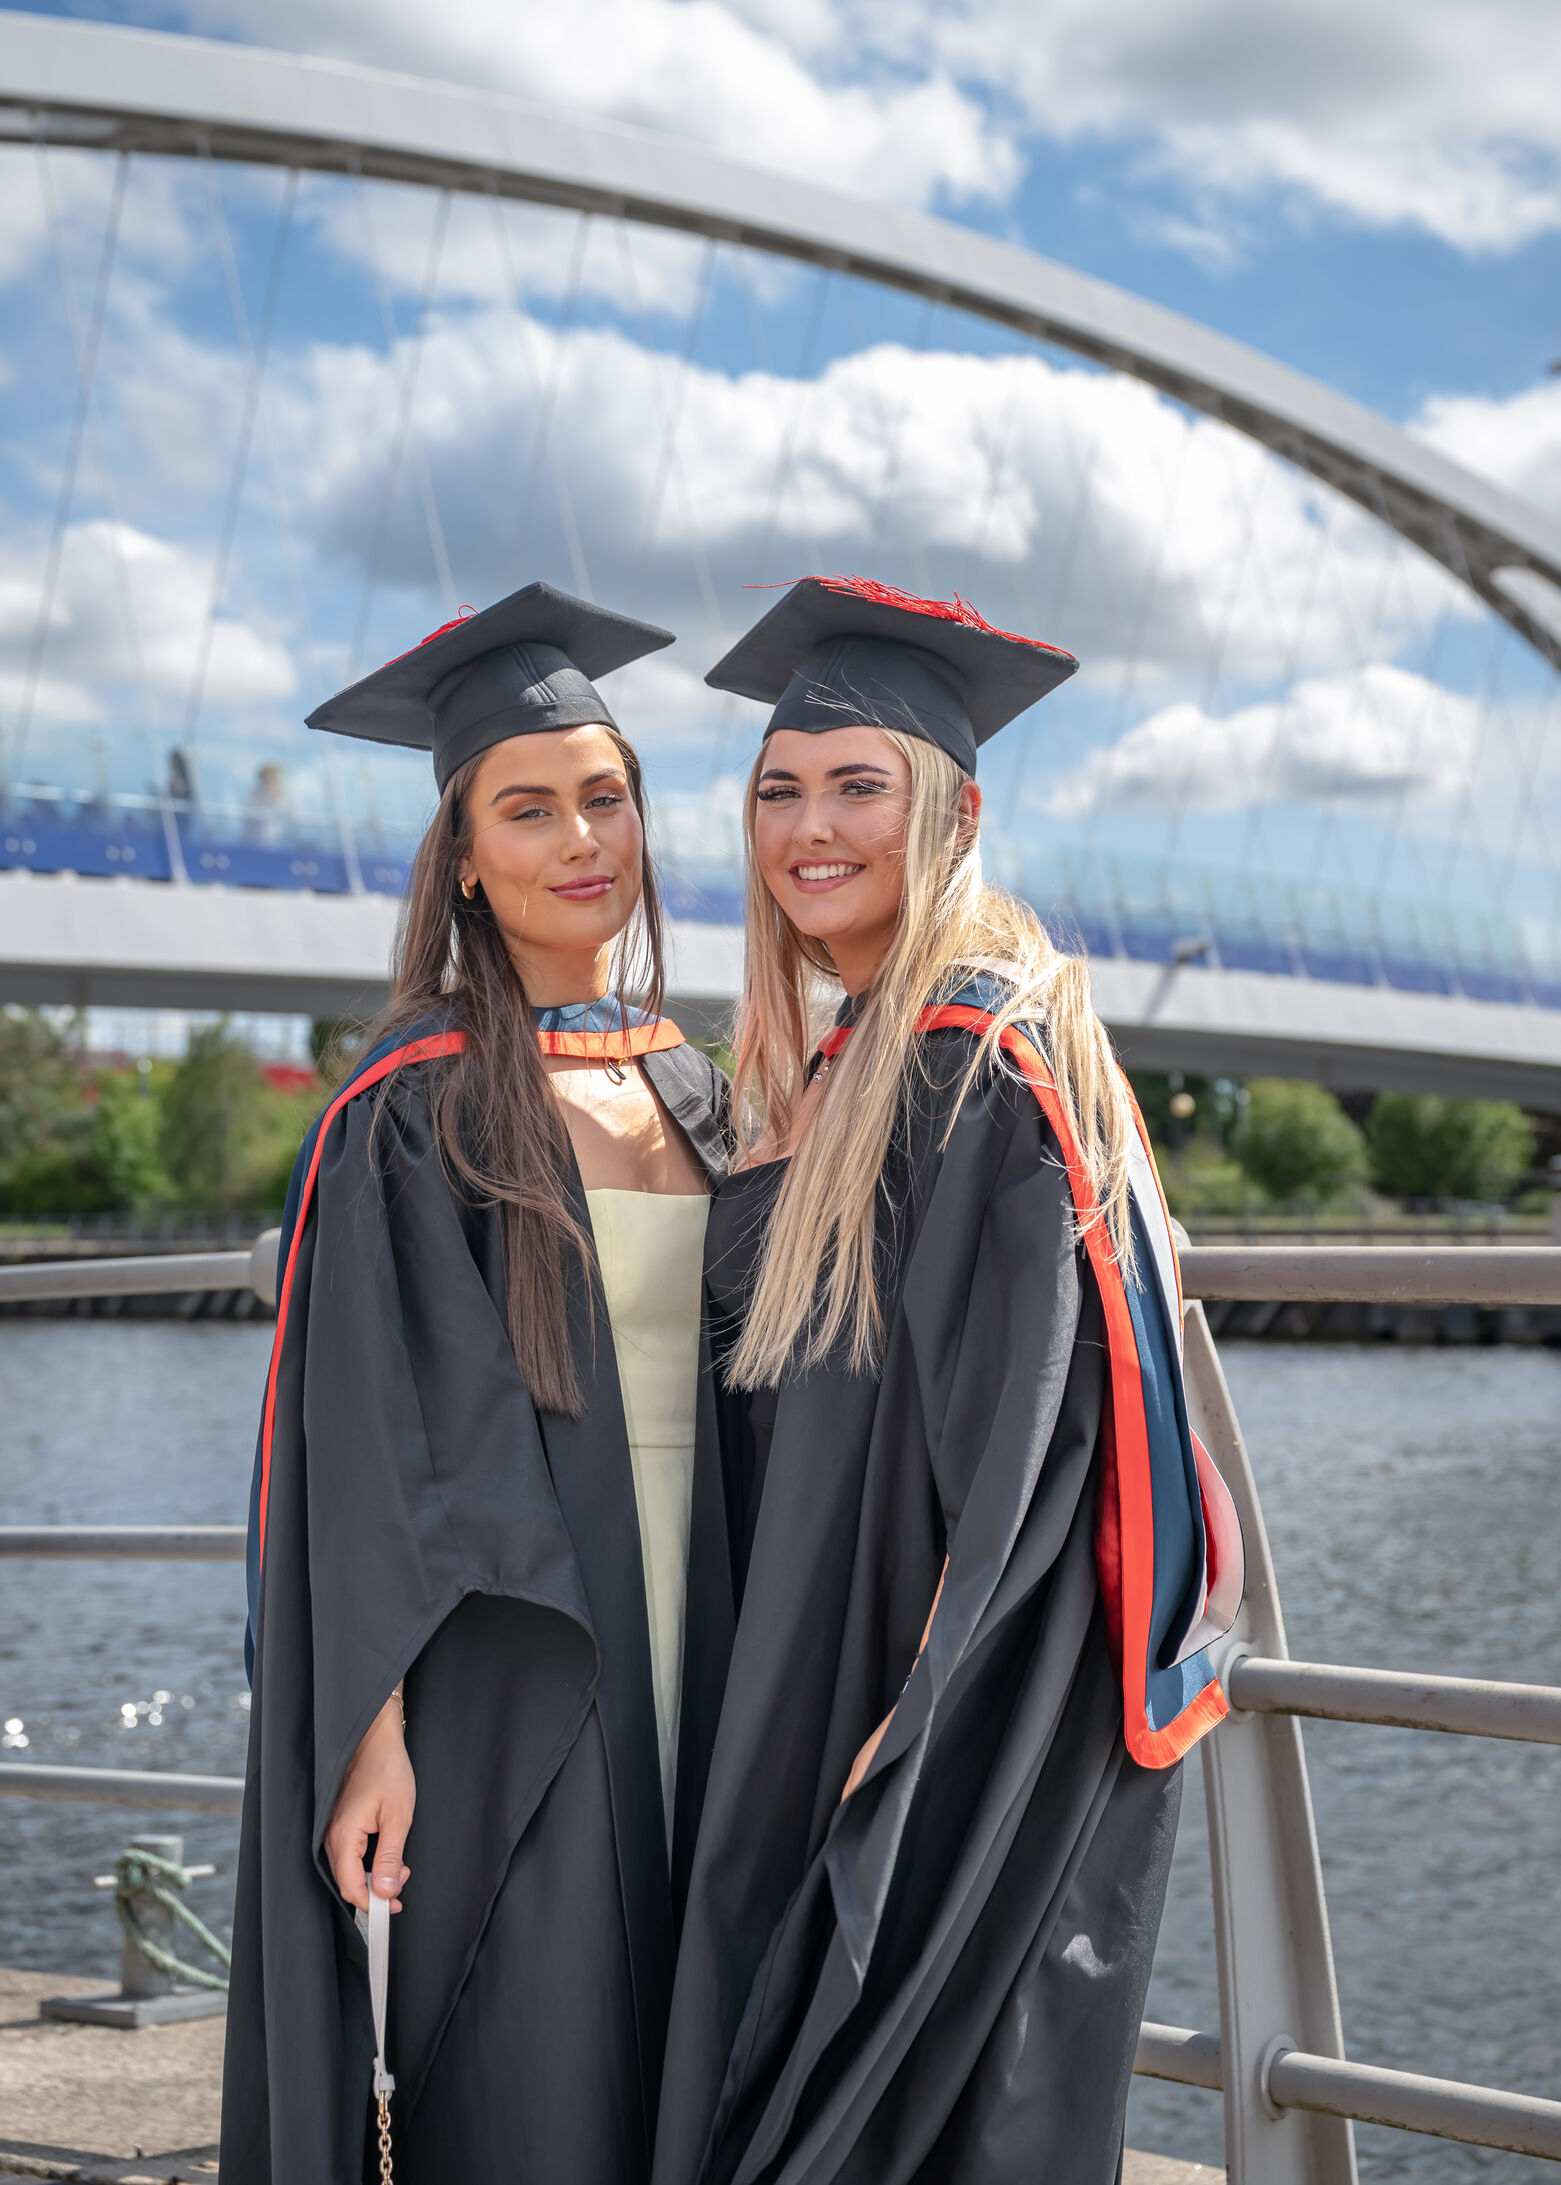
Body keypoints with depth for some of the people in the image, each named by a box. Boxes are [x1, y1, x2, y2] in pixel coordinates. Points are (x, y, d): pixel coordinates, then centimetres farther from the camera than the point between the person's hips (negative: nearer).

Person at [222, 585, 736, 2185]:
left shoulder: (689, 1090, 12)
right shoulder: (417, 1105, -7)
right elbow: (369, 1436, -11)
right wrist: (377, 1722, -17)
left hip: (691, 1653, 6)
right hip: (509, 1671, -6)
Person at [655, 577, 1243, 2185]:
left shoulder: (983, 1056, -16)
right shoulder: (840, 1067, 13)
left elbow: (1016, 1437, -21)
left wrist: (918, 1710, -22)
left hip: (972, 1718, -9)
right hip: (836, 1687, 9)